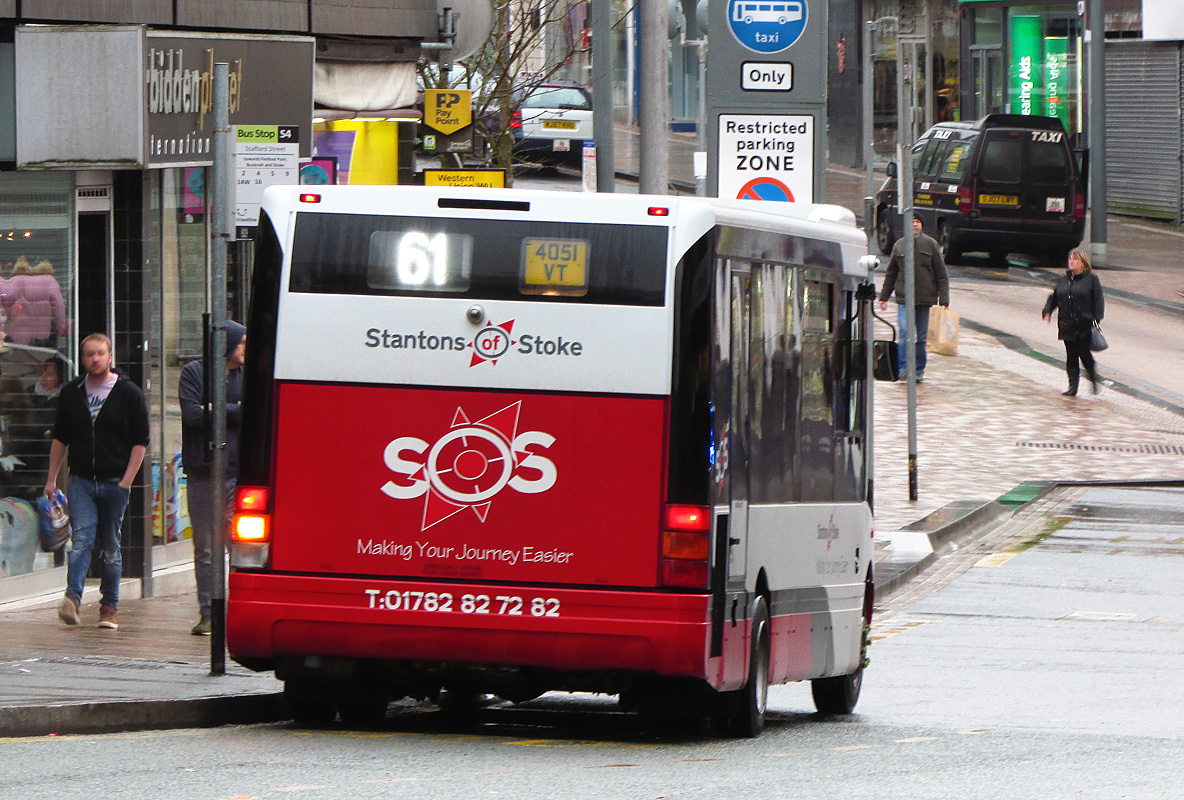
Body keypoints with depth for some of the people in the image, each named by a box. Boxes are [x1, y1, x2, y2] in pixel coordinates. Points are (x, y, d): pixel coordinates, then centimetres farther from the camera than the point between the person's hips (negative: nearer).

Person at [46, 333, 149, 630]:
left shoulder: (129, 393, 2)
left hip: (115, 482, -1)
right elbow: (60, 438, 17)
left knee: (110, 547, 3)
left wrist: (127, 480, -7)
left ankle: (109, 608, 9)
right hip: (81, 480, 1)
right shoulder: (71, 393, 11)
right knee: (82, 538, -16)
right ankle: (73, 598, -28)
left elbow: (140, 441, 2)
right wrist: (52, 478, 12)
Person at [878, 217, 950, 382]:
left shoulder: (931, 245, 4)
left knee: (921, 337, 6)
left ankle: (919, 369, 16)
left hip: (925, 298, 0)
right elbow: (890, 274, 18)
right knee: (904, 333, -15)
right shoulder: (899, 246, 8)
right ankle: (903, 368, -14)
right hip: (904, 299, 0)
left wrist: (944, 299, -2)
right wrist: (883, 297, 17)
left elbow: (942, 275, 5)